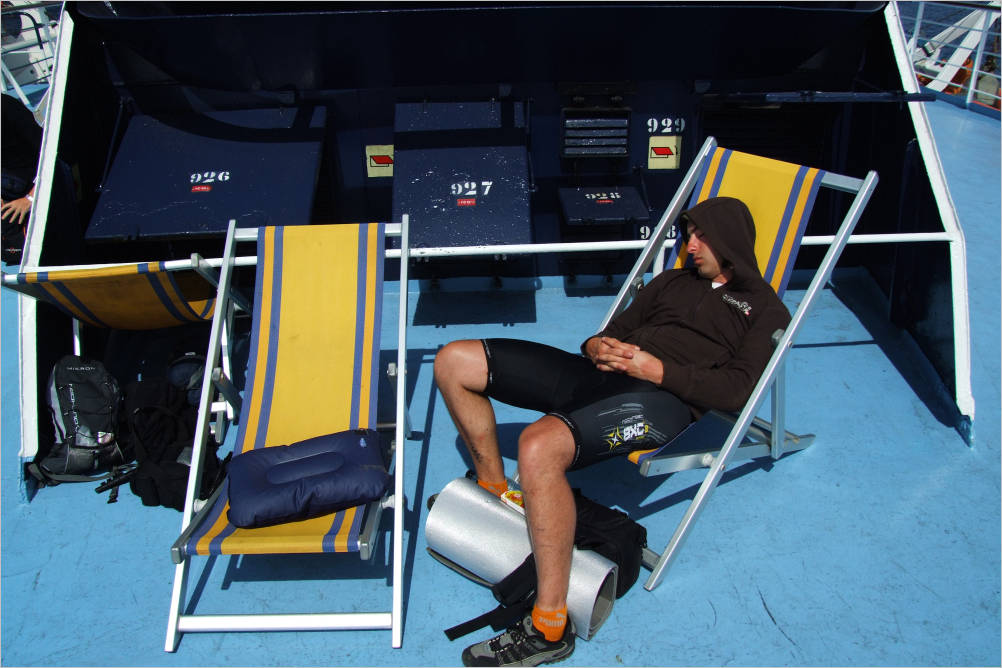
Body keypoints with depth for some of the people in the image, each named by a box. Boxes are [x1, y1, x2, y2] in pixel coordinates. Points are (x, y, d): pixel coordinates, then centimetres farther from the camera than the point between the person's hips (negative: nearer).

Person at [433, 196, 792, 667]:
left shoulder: (765, 309, 13)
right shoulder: (672, 281, 31)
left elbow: (736, 389, -1)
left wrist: (658, 370, -12)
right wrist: (597, 346, 3)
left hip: (661, 397, -7)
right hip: (603, 374, 8)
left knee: (539, 445, -38)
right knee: (454, 361, -3)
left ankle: (549, 627, -25)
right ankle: (496, 490, 12)